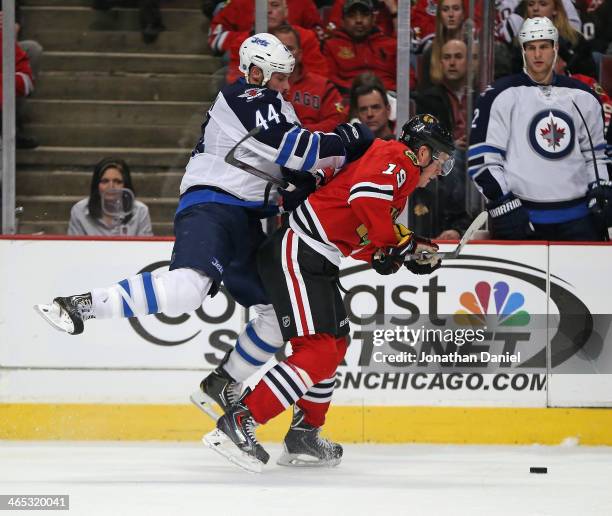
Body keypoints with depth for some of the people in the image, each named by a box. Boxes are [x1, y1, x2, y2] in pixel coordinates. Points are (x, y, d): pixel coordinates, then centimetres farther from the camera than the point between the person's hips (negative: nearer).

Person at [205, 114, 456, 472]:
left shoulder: (400, 177, 25)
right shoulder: (394, 157, -7)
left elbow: (361, 241, 21)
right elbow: (365, 198, -27)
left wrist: (414, 250, 8)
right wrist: (401, 240, -14)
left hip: (317, 261, 11)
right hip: (296, 254, -11)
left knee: (335, 344, 21)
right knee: (317, 351, -17)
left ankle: (304, 435, 30)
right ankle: (237, 423, -23)